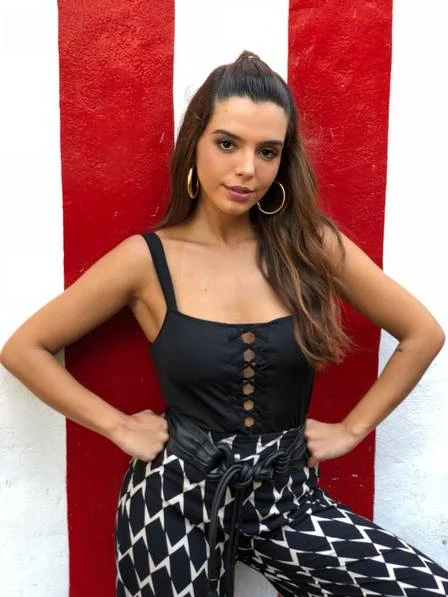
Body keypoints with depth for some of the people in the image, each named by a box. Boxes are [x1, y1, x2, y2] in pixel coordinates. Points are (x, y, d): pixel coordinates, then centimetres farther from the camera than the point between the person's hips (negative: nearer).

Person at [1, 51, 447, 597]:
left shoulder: (313, 245, -5)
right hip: (177, 494, -1)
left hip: (285, 493, 2)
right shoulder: (145, 260, -10)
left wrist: (352, 428, 0)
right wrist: (119, 426, -7)